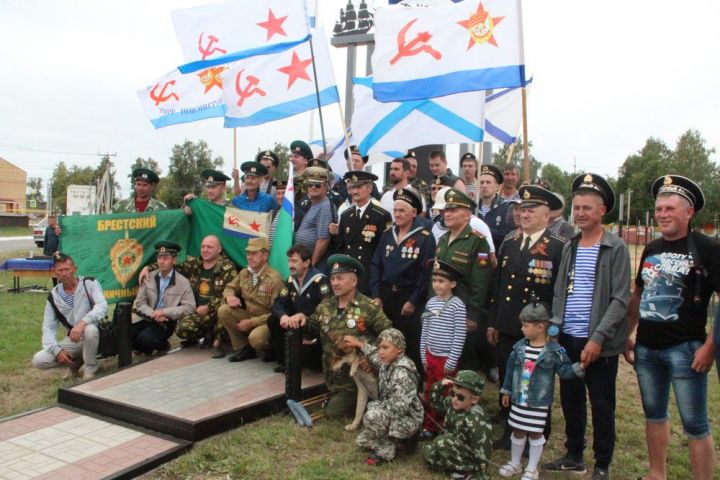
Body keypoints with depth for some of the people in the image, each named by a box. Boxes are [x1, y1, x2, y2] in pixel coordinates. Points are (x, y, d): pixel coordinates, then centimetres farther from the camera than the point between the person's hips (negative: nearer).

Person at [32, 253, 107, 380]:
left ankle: (90, 369, -12)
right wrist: (56, 350, -13)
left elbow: (102, 306, -23)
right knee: (38, 360, -14)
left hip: (93, 335, -4)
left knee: (90, 329, -39)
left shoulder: (89, 283, -8)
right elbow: (48, 327, 2)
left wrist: (82, 322, -38)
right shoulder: (53, 297, 3)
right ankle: (76, 361, 12)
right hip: (72, 341, 4)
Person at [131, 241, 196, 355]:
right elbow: (139, 302, 4)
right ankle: (145, 348, 9)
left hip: (164, 323, -4)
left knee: (145, 338, -30)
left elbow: (189, 307, -11)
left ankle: (162, 345, 3)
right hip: (145, 319, 4)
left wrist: (164, 312, -18)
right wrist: (153, 314, -15)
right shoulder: (149, 277, 6)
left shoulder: (183, 282, -4)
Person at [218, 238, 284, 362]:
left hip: (267, 321, -7)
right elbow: (230, 287, 16)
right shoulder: (245, 273, 0)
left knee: (255, 337, -37)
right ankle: (244, 348, -1)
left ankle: (271, 350, 2)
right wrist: (230, 296, -10)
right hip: (248, 316, 7)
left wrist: (251, 322, -22)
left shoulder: (274, 279, -20)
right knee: (223, 310, -16)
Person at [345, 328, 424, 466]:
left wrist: (374, 405, -21)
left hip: (407, 419, -9)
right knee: (362, 441, 15)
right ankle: (403, 437, 21)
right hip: (393, 417, 9)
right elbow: (375, 356, 23)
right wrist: (358, 343, 24)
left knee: (371, 416, -32)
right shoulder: (387, 363, -3)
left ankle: (385, 451, -9)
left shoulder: (402, 373, -29)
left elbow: (399, 407, -34)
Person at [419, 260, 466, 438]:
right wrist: (423, 356, 8)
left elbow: (459, 336, -15)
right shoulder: (430, 303, 3)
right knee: (429, 393, 16)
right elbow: (424, 332, 9)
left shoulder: (457, 306, -15)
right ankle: (429, 426, 30)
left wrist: (452, 361, -14)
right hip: (430, 357, 6)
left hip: (446, 359, -6)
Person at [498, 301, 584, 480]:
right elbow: (511, 369, 8)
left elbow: (564, 370, -10)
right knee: (517, 431, 16)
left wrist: (578, 367, -30)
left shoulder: (554, 350, -13)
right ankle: (515, 463, 35)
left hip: (539, 402, -4)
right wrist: (506, 391, 12)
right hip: (518, 399, 4)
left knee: (535, 433, 8)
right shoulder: (519, 347, 0)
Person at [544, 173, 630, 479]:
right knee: (570, 400, 15)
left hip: (598, 342, -5)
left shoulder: (616, 248, -7)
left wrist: (597, 338, -18)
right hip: (567, 338, 5)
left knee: (601, 407, 7)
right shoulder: (569, 247, 9)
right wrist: (554, 326, 3)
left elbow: (620, 300, -12)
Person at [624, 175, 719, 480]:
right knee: (654, 415, 18)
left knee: (695, 425, 1)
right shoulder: (651, 250, 10)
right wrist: (627, 335, 15)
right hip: (646, 348, 6)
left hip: (685, 349, -6)